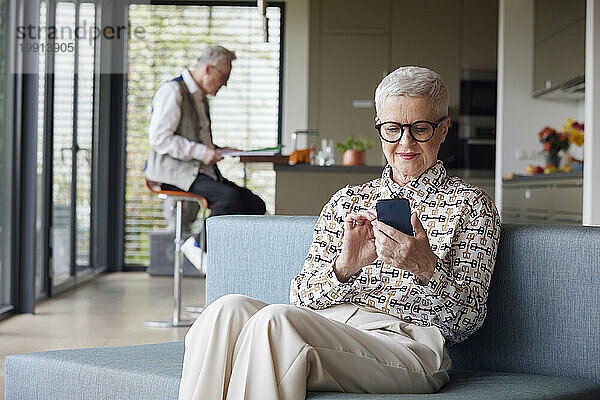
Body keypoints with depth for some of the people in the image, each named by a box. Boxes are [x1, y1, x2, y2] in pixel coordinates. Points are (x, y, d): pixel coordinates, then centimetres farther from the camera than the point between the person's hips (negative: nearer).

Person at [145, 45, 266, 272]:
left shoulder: (200, 96, 22)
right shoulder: (172, 91, -8)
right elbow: (159, 139, -18)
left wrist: (216, 151, 14)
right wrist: (201, 152, -19)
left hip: (200, 170, 9)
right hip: (174, 172, -9)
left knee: (255, 205, -7)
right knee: (231, 197, -31)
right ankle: (198, 245, -15)